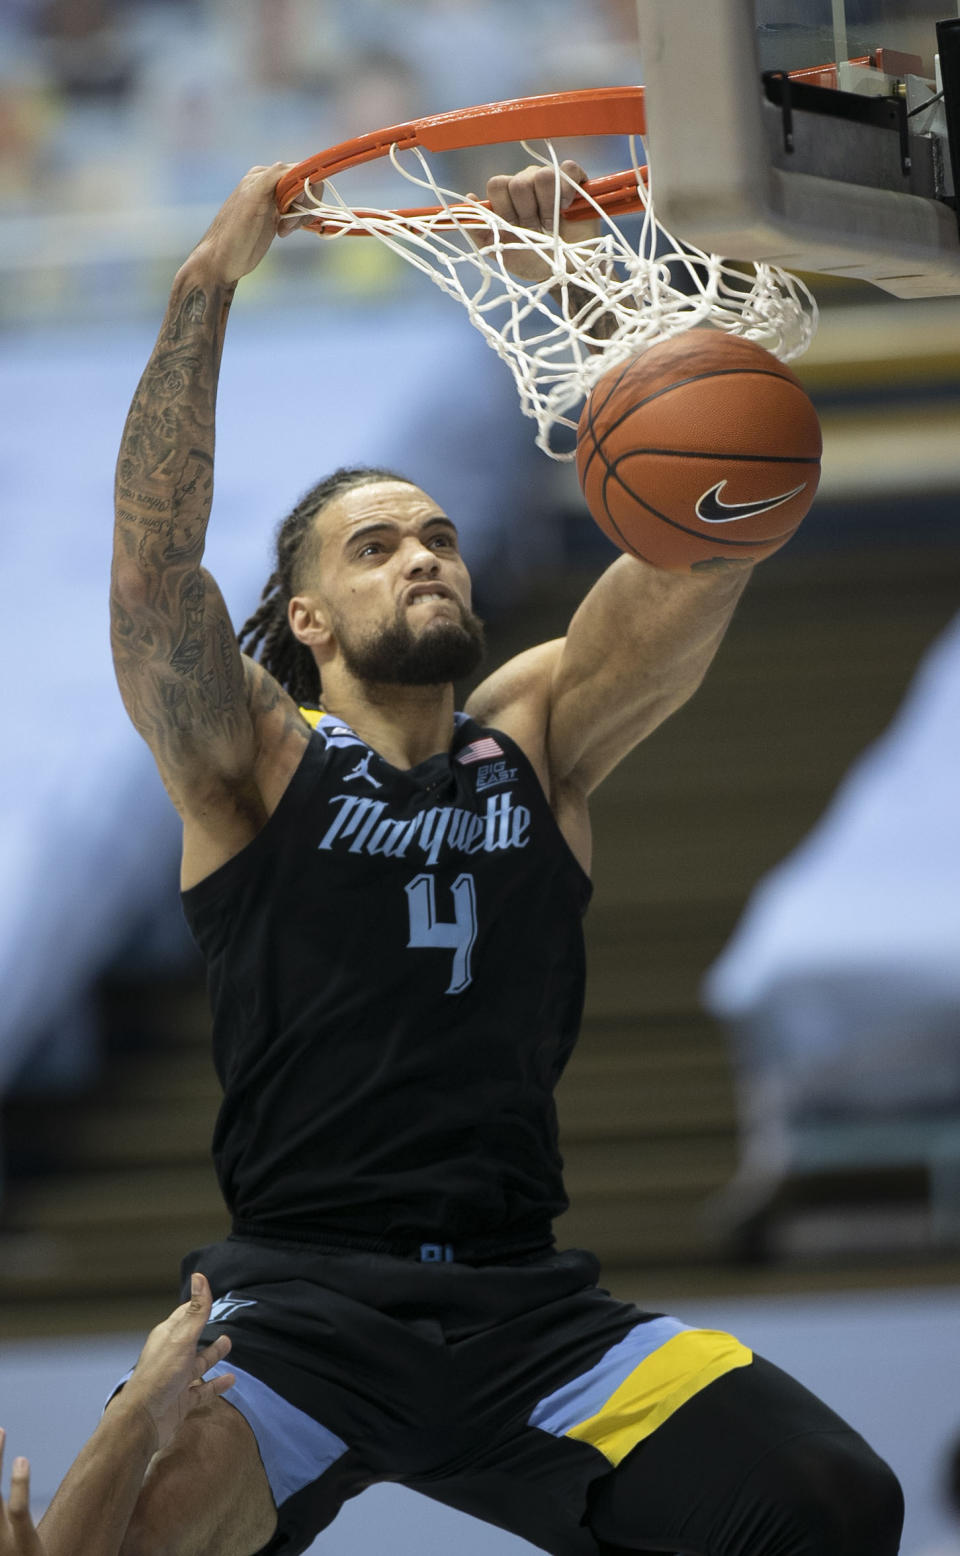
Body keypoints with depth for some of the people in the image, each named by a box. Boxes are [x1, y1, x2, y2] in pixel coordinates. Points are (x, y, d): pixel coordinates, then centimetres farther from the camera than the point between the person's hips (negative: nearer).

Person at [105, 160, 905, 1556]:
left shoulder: (538, 736, 13)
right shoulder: (257, 761, 6)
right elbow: (153, 562, -11)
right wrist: (208, 284, -14)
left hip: (523, 1300, 4)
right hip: (300, 1295, -4)